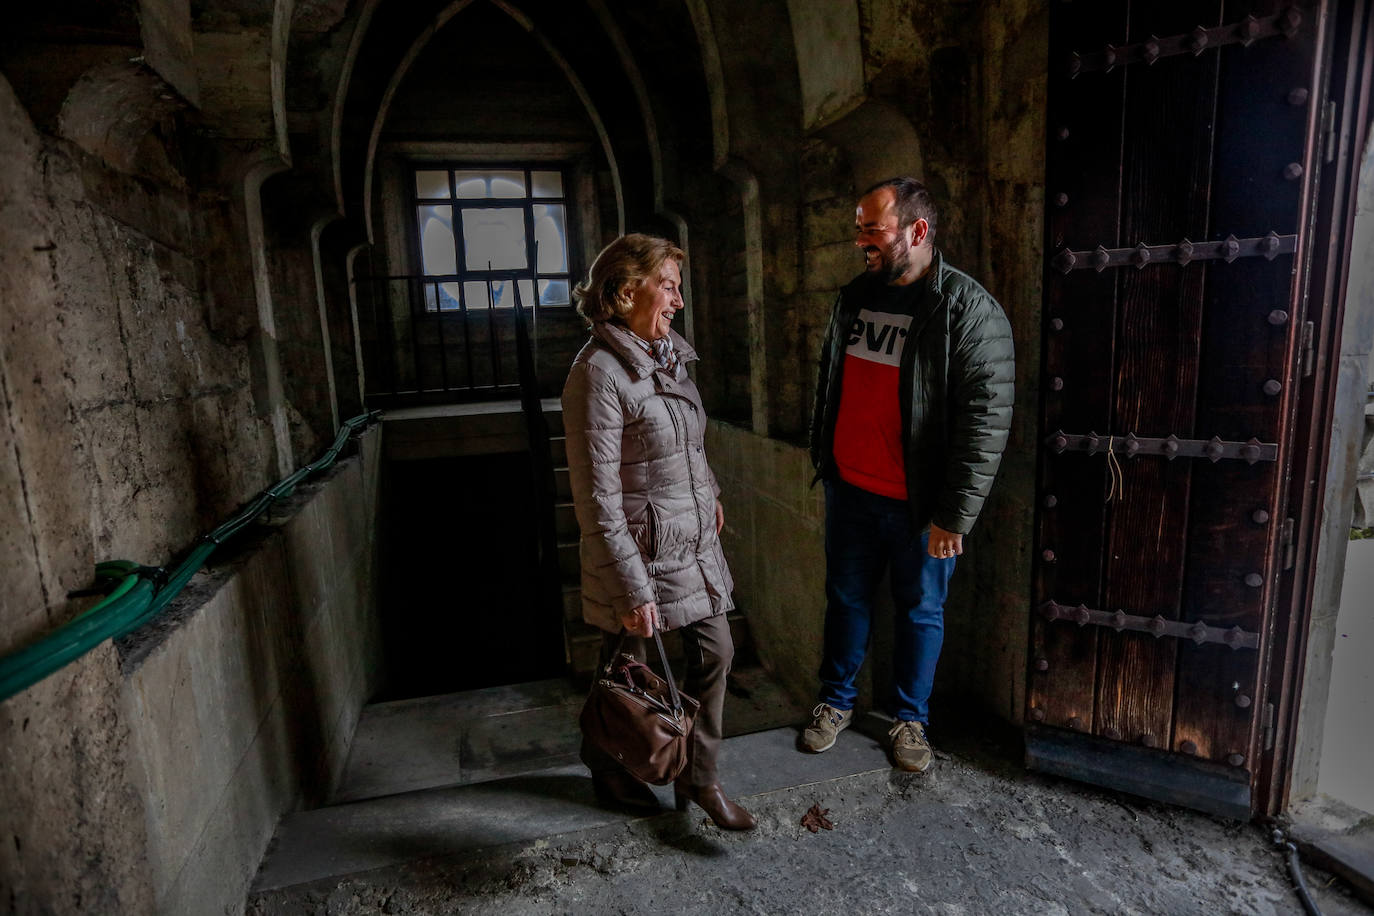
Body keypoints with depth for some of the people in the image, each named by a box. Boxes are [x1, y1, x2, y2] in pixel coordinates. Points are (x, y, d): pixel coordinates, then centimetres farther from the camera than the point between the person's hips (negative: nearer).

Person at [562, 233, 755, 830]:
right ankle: (607, 767, 42)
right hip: (638, 551, -7)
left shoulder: (668, 355, 5)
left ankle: (699, 778, 32)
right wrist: (634, 590, -22)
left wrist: (707, 493, 21)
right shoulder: (599, 373, -21)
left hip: (694, 541, 8)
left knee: (715, 654, 12)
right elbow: (598, 501, -23)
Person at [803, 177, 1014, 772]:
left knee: (920, 610, 13)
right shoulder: (854, 297, 4)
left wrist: (954, 515, -18)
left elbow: (986, 422, -17)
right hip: (848, 489, 5)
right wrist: (822, 456, 17)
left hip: (917, 502, -5)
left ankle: (910, 718, 35)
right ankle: (836, 701, 38)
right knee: (846, 597, 18)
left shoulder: (970, 310, -15)